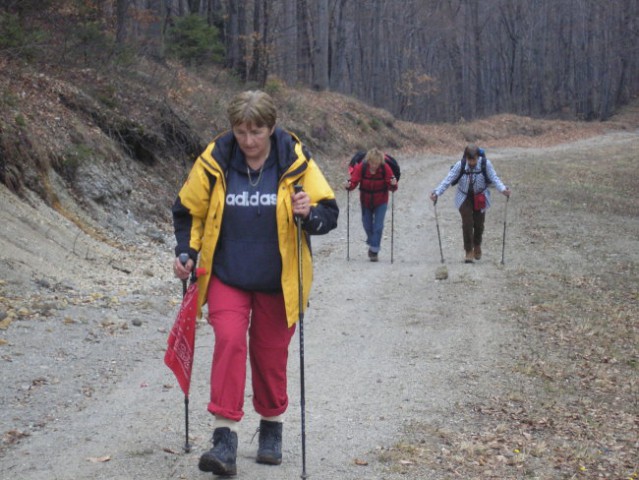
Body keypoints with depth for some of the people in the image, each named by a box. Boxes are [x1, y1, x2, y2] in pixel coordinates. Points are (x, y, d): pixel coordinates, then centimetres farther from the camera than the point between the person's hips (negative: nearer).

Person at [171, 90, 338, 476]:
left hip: (278, 281, 0)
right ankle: (225, 437, -15)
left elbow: (329, 213, -6)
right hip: (225, 276, 0)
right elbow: (188, 211, 6)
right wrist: (186, 252, -7)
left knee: (271, 354, 10)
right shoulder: (214, 161, -8)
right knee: (229, 342, -18)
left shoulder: (296, 161, -10)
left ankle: (272, 428, 31)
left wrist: (310, 213, -28)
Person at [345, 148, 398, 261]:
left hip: (380, 202, -1)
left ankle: (374, 251, 0)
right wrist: (349, 185, -47)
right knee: (367, 225, 12)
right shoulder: (361, 167, -22)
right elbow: (354, 181, -26)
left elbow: (391, 187, -22)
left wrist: (393, 185, -45)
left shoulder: (385, 168, -22)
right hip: (365, 201, 2)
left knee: (378, 226, -8)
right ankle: (372, 243, 40)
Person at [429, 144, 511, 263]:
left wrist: (503, 189, -34)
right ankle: (469, 251, 2)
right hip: (464, 198, -1)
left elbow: (494, 178, -17)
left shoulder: (486, 164, -20)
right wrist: (437, 193, -29)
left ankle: (477, 245, 38)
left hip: (480, 198, 1)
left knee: (479, 223, 9)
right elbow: (448, 180, -19)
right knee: (467, 223, -10)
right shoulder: (460, 165, -21)